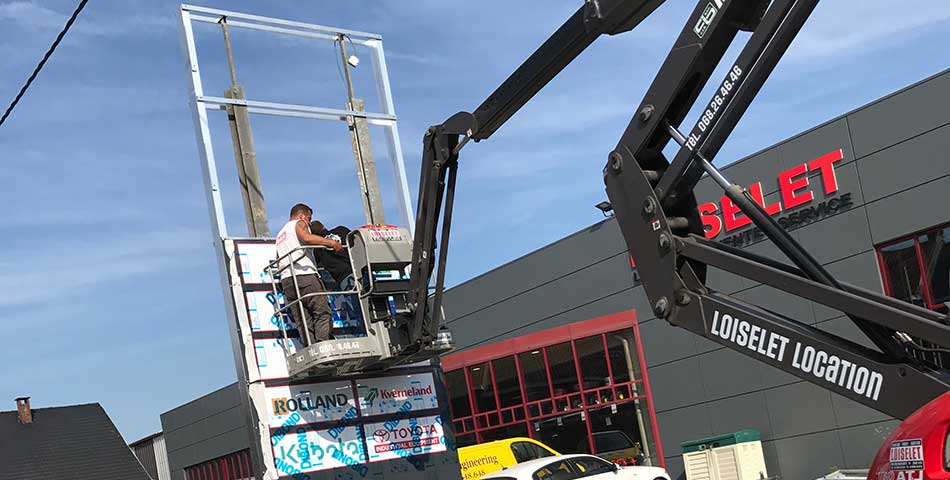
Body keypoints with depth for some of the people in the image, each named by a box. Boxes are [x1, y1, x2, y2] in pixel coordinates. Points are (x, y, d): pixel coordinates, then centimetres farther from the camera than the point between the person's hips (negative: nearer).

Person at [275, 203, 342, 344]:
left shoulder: (280, 234, 34)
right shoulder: (299, 223, 9)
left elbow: (278, 262, 29)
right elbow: (306, 237, -14)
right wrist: (331, 242, -15)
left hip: (286, 280, 8)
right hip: (304, 275, -8)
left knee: (303, 321, -1)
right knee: (323, 313, -11)